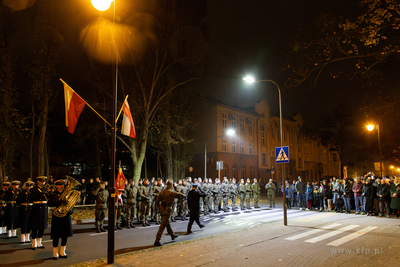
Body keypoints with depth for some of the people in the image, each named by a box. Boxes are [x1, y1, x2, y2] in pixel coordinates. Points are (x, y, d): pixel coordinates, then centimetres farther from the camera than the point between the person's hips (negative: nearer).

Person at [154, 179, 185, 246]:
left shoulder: (162, 192, 2)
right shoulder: (172, 192, -16)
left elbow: (157, 200, 4)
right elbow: (180, 195, -11)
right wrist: (184, 196, 12)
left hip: (162, 209, 7)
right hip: (167, 210, -7)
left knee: (167, 223, 23)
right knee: (162, 226, -3)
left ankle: (173, 235, 43)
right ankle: (157, 241, -1)